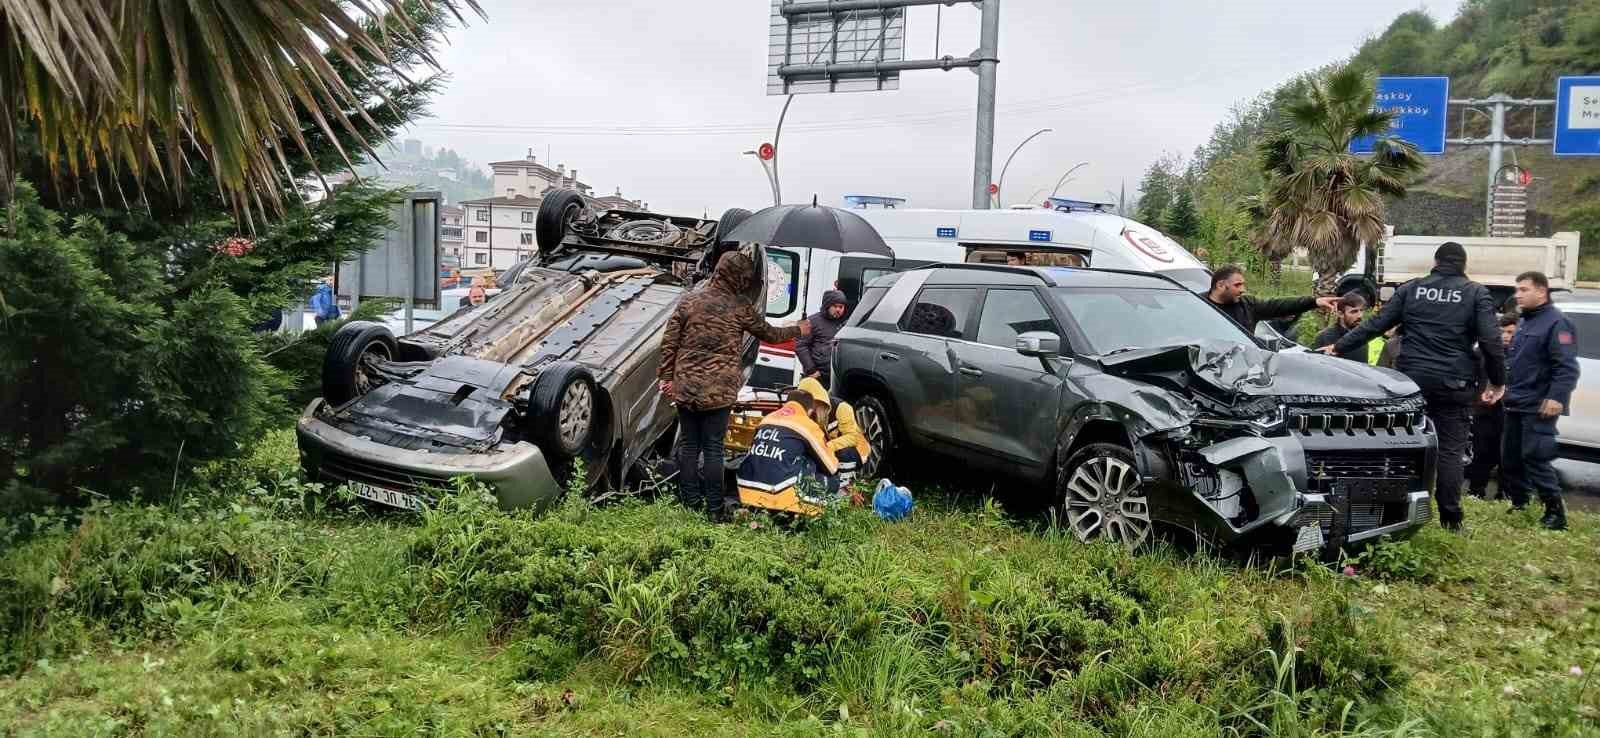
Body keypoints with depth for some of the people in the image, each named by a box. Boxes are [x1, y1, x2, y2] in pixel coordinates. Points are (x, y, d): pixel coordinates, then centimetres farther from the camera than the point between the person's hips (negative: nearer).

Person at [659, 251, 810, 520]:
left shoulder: (690, 300, 3)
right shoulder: (740, 306, -4)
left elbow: (669, 342, 2)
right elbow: (769, 334, 9)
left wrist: (666, 376, 9)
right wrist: (798, 330, 25)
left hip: (685, 387, 3)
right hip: (719, 390, -3)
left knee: (688, 445, 11)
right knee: (713, 448, 3)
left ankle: (690, 504, 15)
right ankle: (714, 509, 6)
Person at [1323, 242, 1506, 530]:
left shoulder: (1411, 288, 7)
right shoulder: (1476, 293, 2)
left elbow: (1375, 325, 4)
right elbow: (1491, 340, -5)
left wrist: (1338, 347, 10)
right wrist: (1497, 381, 4)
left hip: (1412, 379, 2)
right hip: (1454, 384, -1)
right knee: (1450, 451, 2)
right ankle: (1450, 521, 2)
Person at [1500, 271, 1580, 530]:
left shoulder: (1556, 323, -11)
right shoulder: (1524, 323, 18)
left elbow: (1566, 367, -19)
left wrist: (1557, 397, -27)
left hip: (1538, 408, -9)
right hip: (1515, 405, 9)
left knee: (1534, 459, -12)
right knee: (1510, 458, 12)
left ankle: (1555, 511, -4)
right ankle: (1518, 506, 22)